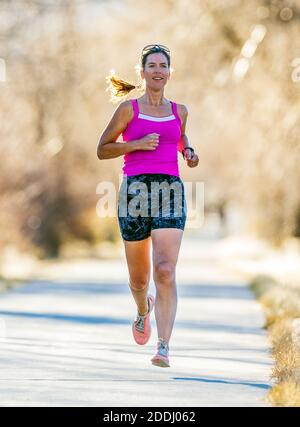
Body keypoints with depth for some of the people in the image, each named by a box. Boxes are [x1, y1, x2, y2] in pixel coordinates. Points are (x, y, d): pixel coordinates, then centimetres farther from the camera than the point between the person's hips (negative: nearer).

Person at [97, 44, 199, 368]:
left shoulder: (179, 111, 14)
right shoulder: (129, 108, 5)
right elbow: (102, 150, 5)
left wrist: (188, 153, 12)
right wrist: (137, 144, -9)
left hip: (171, 190, 1)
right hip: (136, 188, -1)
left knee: (165, 272, -16)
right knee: (138, 278, 9)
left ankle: (164, 347, -19)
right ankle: (143, 310, 45)